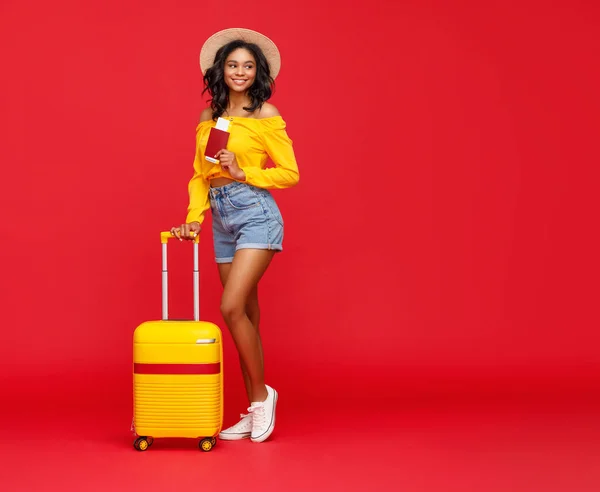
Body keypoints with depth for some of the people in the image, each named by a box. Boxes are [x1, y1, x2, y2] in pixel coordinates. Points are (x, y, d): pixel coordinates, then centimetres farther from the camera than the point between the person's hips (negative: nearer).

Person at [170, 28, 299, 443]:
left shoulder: (265, 114, -3)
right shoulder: (209, 117, 14)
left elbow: (290, 173, -4)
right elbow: (199, 175, 15)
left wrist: (243, 172, -13)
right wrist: (194, 218, 3)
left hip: (255, 212, -6)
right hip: (221, 218, 6)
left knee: (232, 307, -17)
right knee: (246, 315, 8)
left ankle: (262, 394, 1)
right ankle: (254, 413, 13)